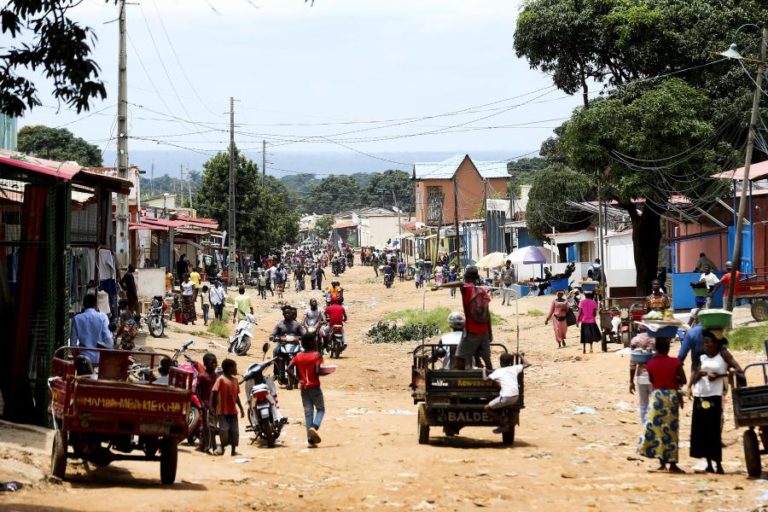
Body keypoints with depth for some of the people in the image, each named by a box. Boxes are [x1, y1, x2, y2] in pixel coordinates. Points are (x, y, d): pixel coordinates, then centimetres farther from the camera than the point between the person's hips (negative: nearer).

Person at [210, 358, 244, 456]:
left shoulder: (235, 380, 11)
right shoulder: (221, 379, -9)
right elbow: (214, 393, -12)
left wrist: (241, 408, 15)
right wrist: (212, 407, -17)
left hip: (233, 410, 6)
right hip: (222, 411, -6)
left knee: (234, 431, 4)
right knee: (224, 430, -8)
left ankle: (234, 450, 11)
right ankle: (222, 447, 12)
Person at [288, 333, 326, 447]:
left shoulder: (298, 356, 5)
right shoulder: (317, 355, -9)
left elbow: (289, 369, -4)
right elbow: (317, 371, -21)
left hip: (304, 388, 4)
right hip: (315, 387, -4)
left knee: (308, 412, 7)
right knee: (320, 409, 11)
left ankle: (310, 440, 1)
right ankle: (314, 427, -19)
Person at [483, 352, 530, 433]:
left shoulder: (498, 371, 2)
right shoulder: (514, 368, 13)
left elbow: (485, 379, 0)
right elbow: (527, 364, 24)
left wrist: (484, 370, 20)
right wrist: (521, 357, 39)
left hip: (506, 397, -6)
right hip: (516, 397, 6)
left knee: (487, 408, 8)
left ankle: (503, 426, 3)